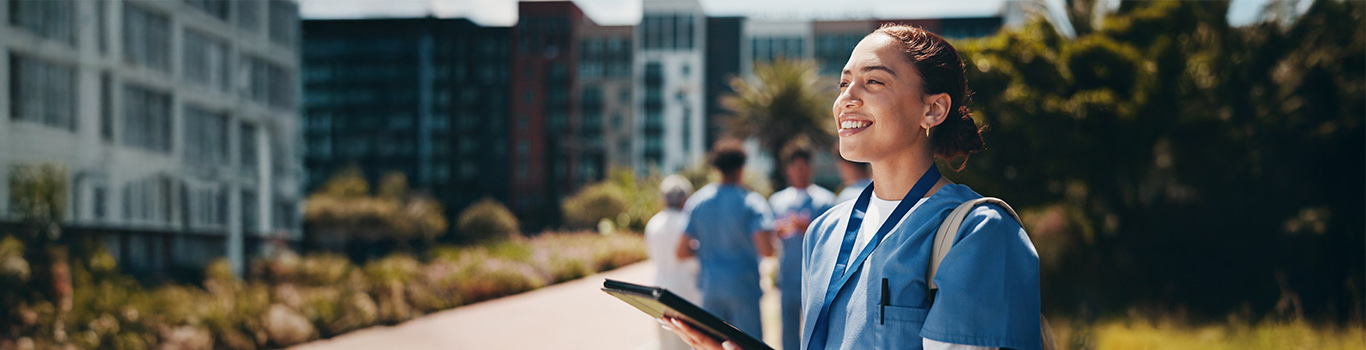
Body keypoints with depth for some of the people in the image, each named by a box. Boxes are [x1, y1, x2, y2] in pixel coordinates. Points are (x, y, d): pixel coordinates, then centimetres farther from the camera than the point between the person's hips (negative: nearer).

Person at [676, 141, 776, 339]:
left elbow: (682, 252, 3)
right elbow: (767, 249, -20)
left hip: (710, 287, 4)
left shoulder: (698, 201, 3)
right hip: (743, 289, -4)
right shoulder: (751, 203, -9)